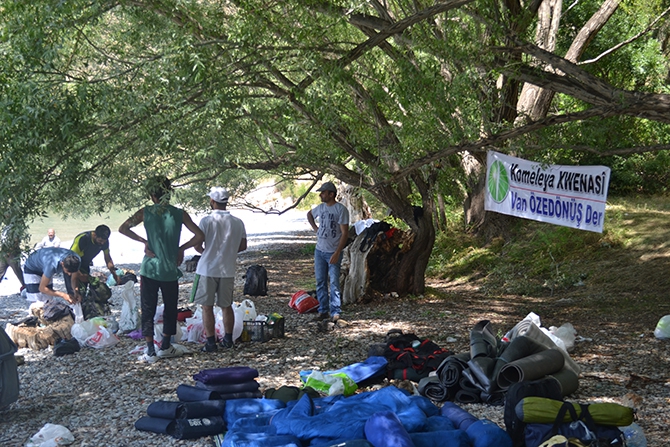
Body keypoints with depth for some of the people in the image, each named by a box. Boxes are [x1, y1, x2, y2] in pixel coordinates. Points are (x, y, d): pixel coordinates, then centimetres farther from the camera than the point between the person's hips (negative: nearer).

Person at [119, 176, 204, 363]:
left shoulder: (145, 212, -3)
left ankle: (150, 351, 3)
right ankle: (165, 347, 24)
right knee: (170, 308, 17)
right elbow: (200, 236, -5)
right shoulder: (180, 214, -3)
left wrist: (143, 241, 3)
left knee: (148, 309, 6)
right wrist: (181, 248, 6)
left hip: (149, 269, 0)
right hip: (170, 270, 0)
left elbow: (123, 229, 2)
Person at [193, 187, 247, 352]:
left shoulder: (207, 221, -12)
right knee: (227, 306, 15)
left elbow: (197, 245, -12)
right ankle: (228, 340, 21)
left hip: (208, 269, -4)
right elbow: (243, 246, 7)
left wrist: (205, 252, 9)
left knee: (207, 307, 3)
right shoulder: (238, 222, 1)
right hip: (228, 270, 4)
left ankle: (211, 343, 3)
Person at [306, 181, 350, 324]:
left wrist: (337, 253, -21)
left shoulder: (341, 210, -14)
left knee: (334, 283, -5)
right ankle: (323, 310, 18)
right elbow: (309, 214, 30)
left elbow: (345, 233, -16)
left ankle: (335, 312, 2)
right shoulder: (320, 207, 6)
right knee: (320, 282, 9)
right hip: (319, 250, 6)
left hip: (333, 252, -6)